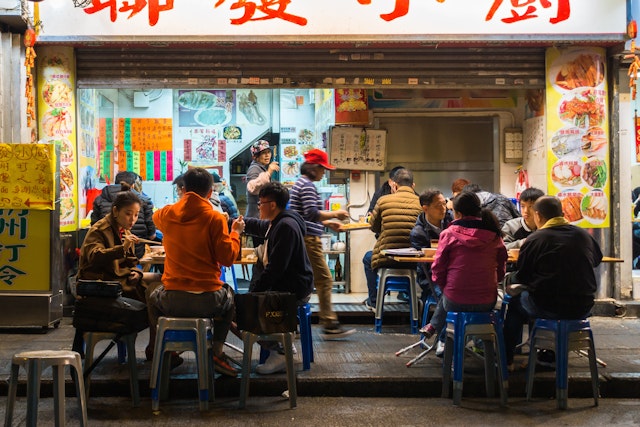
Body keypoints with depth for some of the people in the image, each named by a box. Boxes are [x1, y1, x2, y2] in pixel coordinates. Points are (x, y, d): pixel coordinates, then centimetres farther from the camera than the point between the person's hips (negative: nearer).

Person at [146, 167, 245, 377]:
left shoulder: (167, 213, 4)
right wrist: (235, 232, 9)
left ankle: (156, 349, 38)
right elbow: (227, 258, -7)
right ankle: (217, 352, 20)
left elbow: (156, 217, 31)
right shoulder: (215, 218, -7)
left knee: (151, 292, 37)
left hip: (172, 300, 2)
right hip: (208, 302, -2)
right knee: (229, 295, 34)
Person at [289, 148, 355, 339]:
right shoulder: (307, 186, -12)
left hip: (301, 239, 10)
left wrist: (327, 223, 21)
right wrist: (335, 214, -11)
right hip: (308, 239, -10)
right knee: (324, 280, -5)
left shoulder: (300, 184, 20)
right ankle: (329, 325, -2)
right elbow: (312, 213, -22)